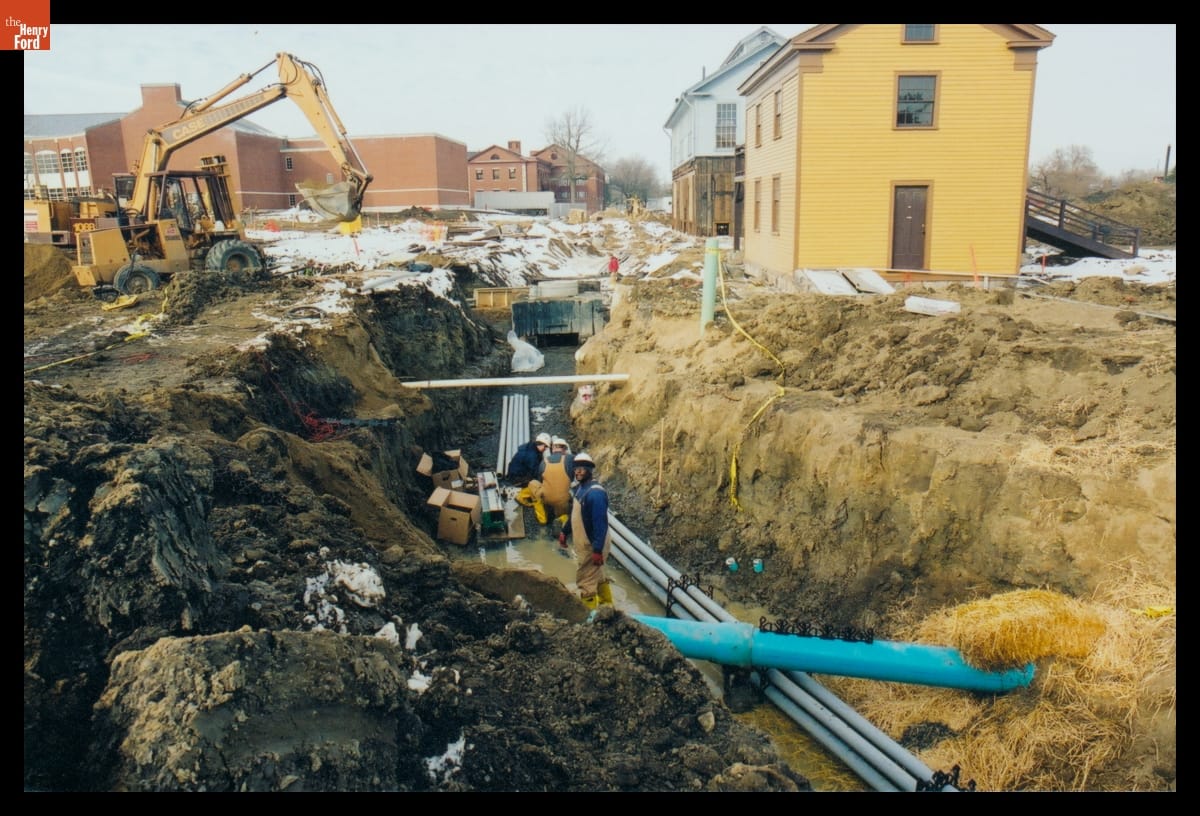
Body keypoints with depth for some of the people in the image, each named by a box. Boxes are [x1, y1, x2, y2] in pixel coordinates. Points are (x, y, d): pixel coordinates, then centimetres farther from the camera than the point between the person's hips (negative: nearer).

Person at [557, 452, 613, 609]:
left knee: (585, 581, -2)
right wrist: (565, 532, 20)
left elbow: (601, 523, -29)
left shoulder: (595, 493, -26)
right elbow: (574, 514, 19)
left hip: (592, 545, -10)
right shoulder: (579, 488, 6)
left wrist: (598, 550, -30)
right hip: (583, 543, 10)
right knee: (598, 576, 24)